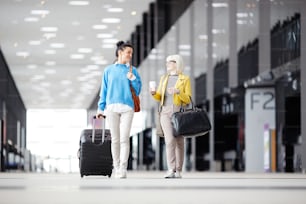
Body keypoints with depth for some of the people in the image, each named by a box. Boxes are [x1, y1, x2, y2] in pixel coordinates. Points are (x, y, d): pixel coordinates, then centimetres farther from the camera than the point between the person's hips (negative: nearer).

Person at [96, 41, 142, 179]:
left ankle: (123, 169, -12)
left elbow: (138, 90, 9)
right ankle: (116, 168, 10)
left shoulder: (132, 70, 10)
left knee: (124, 139, -9)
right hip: (112, 107, 1)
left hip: (127, 107, -1)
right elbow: (104, 90, 12)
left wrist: (133, 79, -7)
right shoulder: (109, 70, 10)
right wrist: (100, 108, 8)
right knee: (115, 139, 3)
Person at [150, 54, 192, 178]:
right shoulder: (164, 78, 13)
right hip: (166, 112, 2)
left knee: (179, 142, 1)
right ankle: (171, 170, -18)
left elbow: (188, 99, -5)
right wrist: (154, 93, -12)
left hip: (179, 112, -2)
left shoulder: (185, 79, 1)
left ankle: (178, 171, 11)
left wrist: (178, 91, -24)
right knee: (170, 140, -15)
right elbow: (159, 97, 11)